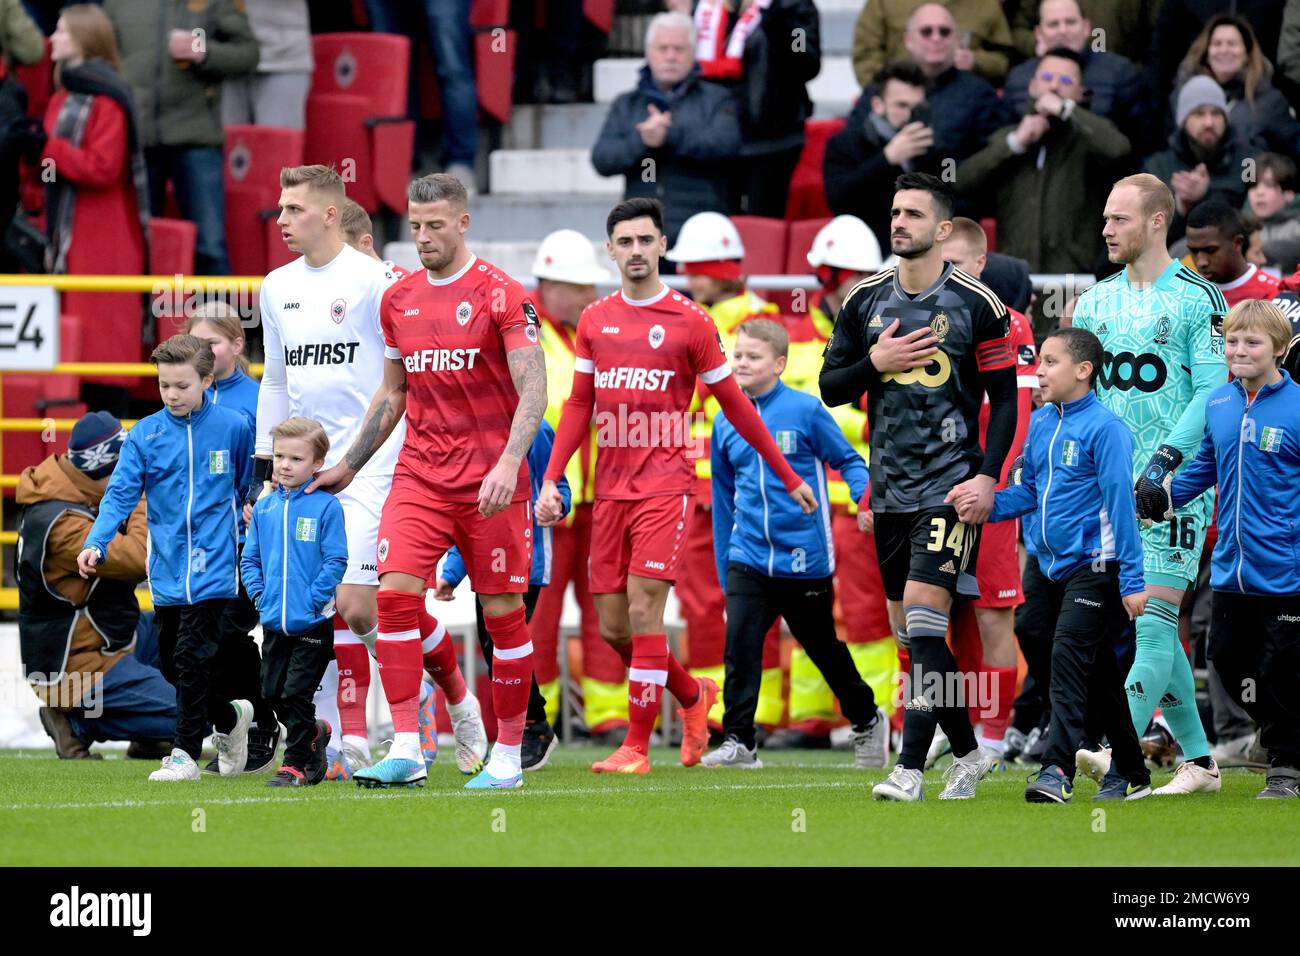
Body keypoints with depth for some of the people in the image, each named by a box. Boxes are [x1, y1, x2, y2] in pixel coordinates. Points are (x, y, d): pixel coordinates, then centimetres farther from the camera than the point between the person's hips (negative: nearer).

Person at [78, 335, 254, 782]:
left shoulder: (234, 427, -1)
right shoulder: (144, 434, 0)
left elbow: (250, 490, 13)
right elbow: (121, 493, -8)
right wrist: (96, 544, -21)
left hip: (212, 565, -3)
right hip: (167, 567, 3)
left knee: (191, 657, -12)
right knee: (172, 664, 10)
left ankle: (186, 753, -5)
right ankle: (229, 717, 33)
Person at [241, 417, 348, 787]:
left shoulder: (325, 506, -9)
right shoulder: (264, 507, 8)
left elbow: (336, 560, -11)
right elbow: (250, 558, 14)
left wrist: (314, 599, -15)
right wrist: (259, 594, 0)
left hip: (312, 622, -6)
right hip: (274, 620, 6)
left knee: (296, 694, -6)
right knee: (272, 693, 12)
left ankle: (297, 763, 4)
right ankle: (314, 733, 36)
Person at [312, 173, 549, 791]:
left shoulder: (500, 294, -6)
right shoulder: (398, 300, 10)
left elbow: (533, 390, -11)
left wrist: (508, 463, -23)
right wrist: (349, 465, 20)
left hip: (490, 480, -4)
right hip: (419, 476, 4)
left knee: (502, 612, 1)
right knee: (396, 593, -13)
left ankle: (507, 755, 13)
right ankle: (405, 749, -11)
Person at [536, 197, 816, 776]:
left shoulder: (689, 321, -2)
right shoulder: (594, 321, 11)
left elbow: (734, 405, 4)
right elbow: (579, 406, 16)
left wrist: (789, 478, 7)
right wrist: (551, 480, 6)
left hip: (666, 484, -5)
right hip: (610, 488, 5)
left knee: (643, 609, -15)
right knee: (613, 628, 4)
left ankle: (637, 746, -11)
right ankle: (694, 697, 29)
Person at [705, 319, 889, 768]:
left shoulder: (806, 411, -8)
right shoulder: (726, 423, 4)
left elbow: (848, 460, 1)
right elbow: (724, 498, 13)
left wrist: (866, 498, -21)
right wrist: (724, 570, 14)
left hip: (804, 558, -3)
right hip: (749, 558, 3)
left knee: (825, 647, 12)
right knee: (739, 647, -13)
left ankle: (867, 721, 33)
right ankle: (738, 742, -11)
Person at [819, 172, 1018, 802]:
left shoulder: (977, 305, -5)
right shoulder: (867, 300, 7)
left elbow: (1005, 397, -2)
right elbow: (830, 388, 10)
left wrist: (989, 476, -12)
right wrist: (875, 362, -9)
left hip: (951, 488, -6)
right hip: (890, 490, 6)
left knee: (924, 619, -16)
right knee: (909, 632, 9)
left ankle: (910, 768, -18)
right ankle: (968, 754, 24)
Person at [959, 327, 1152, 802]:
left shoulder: (1104, 428, -13)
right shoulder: (1041, 424, 10)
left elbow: (1121, 503, -15)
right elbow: (1030, 492, 17)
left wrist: (1131, 580, -17)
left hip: (1095, 566, -8)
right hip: (1056, 565, 8)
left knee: (1069, 653, -19)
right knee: (1099, 672, 13)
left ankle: (1058, 768, -25)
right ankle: (1131, 772, 21)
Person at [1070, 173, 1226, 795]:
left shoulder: (1197, 298, -6)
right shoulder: (1097, 301, 11)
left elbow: (1212, 393, -12)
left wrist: (1167, 456, -21)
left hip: (1177, 485, -7)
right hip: (1115, 482, 7)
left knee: (1153, 620, -13)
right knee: (1146, 627, 7)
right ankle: (1199, 761, 15)